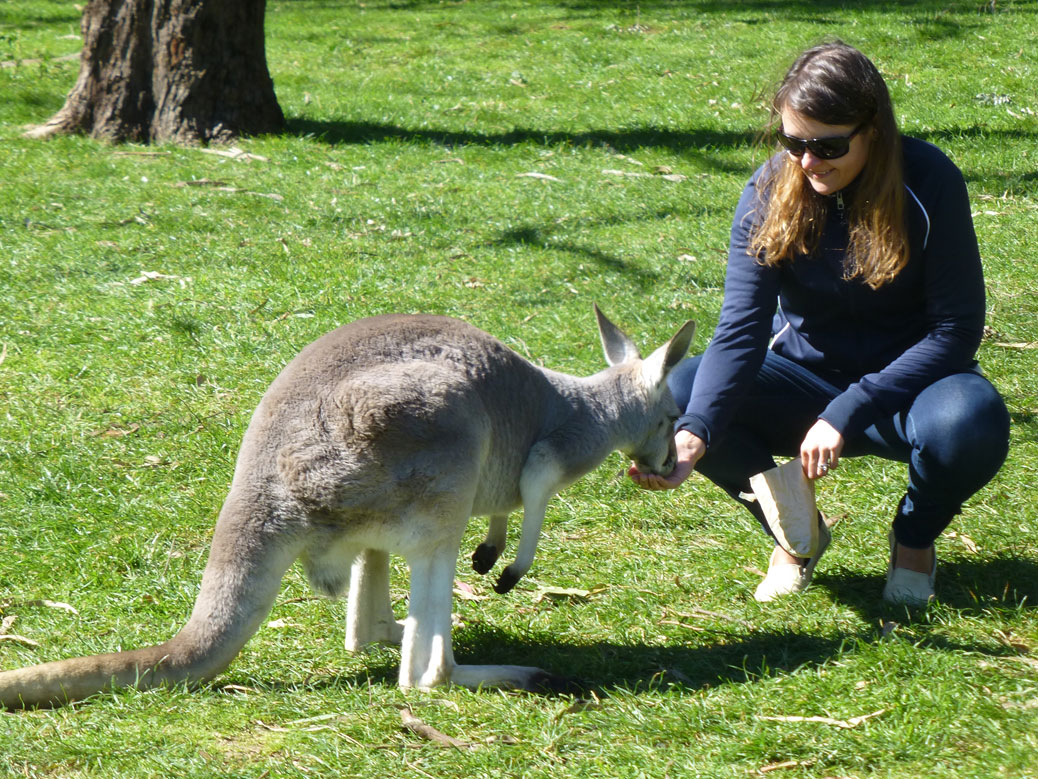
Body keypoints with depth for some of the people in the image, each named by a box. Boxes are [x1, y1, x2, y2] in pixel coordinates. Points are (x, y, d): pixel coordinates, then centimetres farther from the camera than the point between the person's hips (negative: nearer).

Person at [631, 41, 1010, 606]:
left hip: (904, 382, -2)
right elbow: (741, 328, -21)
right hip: (805, 374, 2)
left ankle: (914, 537, 1)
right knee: (672, 396, -23)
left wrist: (847, 412, -29)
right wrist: (695, 435, -40)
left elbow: (956, 328, -19)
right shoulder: (770, 189, -13)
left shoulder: (928, 183, -19)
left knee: (970, 424, -37)